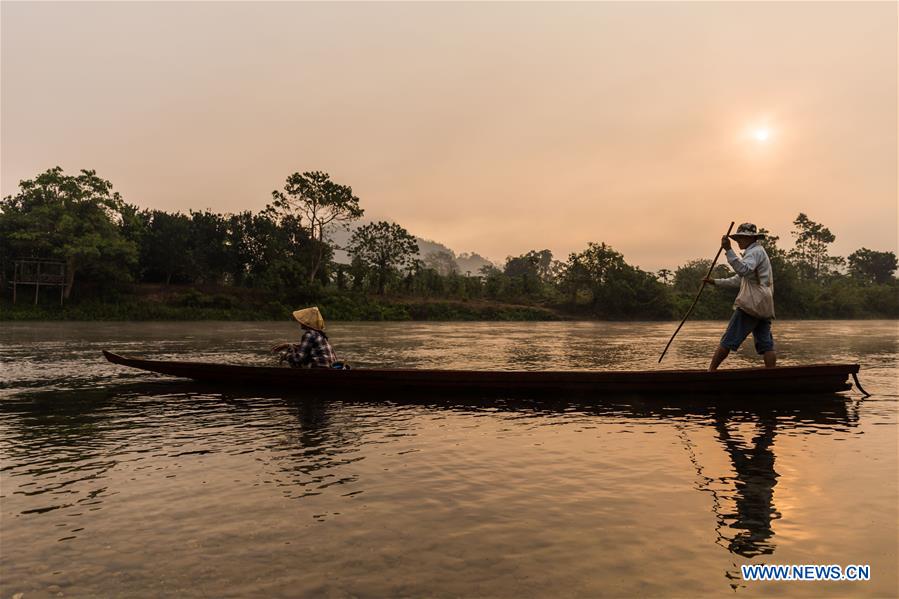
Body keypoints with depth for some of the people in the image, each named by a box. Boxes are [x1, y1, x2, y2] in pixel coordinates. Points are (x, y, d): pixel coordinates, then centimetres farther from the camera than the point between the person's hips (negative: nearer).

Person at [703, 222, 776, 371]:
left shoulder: (755, 251, -5)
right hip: (764, 307, 10)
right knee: (766, 344, 3)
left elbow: (743, 270, -28)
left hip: (751, 304, -10)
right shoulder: (757, 252, 27)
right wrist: (715, 282, 21)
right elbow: (739, 280, 29)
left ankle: (710, 371, -4)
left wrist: (728, 250, -32)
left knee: (728, 340, -7)